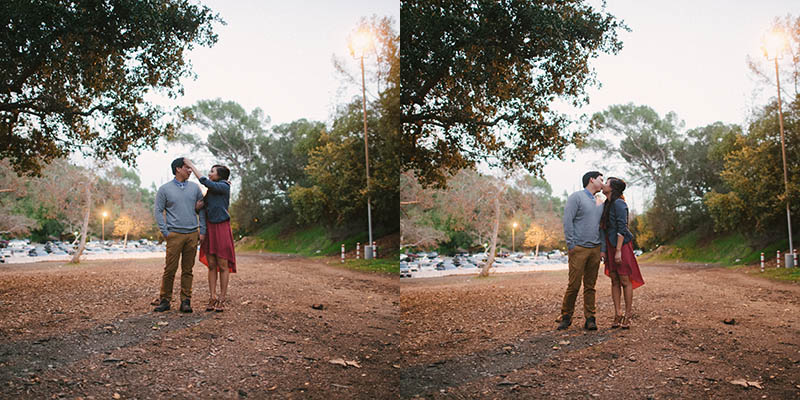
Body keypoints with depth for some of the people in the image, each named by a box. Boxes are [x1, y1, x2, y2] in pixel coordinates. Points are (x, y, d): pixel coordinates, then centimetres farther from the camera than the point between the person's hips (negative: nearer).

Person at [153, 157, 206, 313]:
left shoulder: (194, 187, 11)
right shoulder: (164, 189, 3)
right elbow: (158, 211, 3)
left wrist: (202, 230, 6)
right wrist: (165, 232, -5)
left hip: (192, 234, 3)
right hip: (175, 234, -3)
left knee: (188, 269, 4)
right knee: (170, 269, -5)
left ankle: (185, 301, 8)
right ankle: (165, 300, 6)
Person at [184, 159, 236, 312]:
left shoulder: (224, 187, -5)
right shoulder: (210, 191, 16)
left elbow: (204, 182, -16)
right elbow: (198, 207, 11)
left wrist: (191, 166, -9)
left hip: (221, 228, -7)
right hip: (209, 229, 7)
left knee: (223, 265, -3)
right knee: (211, 265, 5)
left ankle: (222, 299, 2)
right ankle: (212, 298, 8)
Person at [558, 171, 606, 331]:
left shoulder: (600, 204, 19)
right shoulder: (576, 197, -2)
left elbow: (602, 227, 20)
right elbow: (567, 221, -8)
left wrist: (603, 249, 11)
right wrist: (571, 245, -13)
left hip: (595, 249, 6)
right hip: (579, 248, -6)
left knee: (590, 286, 6)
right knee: (574, 285, -5)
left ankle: (590, 319, 10)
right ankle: (566, 316, 8)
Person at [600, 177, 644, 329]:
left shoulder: (619, 203, -12)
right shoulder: (607, 204, 14)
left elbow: (622, 228, -17)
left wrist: (618, 251, -20)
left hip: (622, 245, -8)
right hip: (610, 246, 8)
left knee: (625, 281, -3)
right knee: (614, 281, 7)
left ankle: (627, 316, 3)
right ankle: (617, 314, 10)